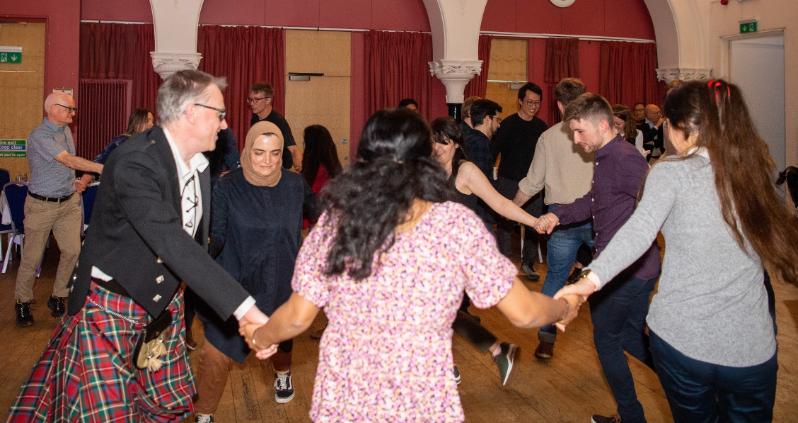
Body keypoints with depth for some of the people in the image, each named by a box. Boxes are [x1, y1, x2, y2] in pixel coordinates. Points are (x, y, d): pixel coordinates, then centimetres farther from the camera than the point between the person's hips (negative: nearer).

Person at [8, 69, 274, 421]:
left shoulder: (199, 163, -1)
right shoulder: (134, 163, -28)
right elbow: (172, 243, -39)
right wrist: (244, 308, -45)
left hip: (164, 303, 8)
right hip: (111, 307, -7)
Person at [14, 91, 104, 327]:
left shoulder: (66, 131, 7)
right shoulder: (39, 136, -17)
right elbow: (68, 160, -27)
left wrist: (73, 184, 10)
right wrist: (102, 169, -34)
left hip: (69, 202, 6)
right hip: (42, 205, -6)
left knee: (72, 250, 0)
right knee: (32, 257, 4)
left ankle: (58, 298, 16)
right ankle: (22, 302, 22)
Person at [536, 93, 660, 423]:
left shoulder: (624, 158, -23)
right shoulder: (607, 158, 10)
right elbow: (593, 201, 19)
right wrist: (558, 215, 5)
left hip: (625, 272, -9)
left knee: (607, 341, 10)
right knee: (631, 337, 23)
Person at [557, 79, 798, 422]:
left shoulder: (672, 171, -10)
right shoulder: (755, 169, 4)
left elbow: (641, 228, -27)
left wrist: (590, 280, -37)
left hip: (680, 339, -3)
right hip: (753, 348, 3)